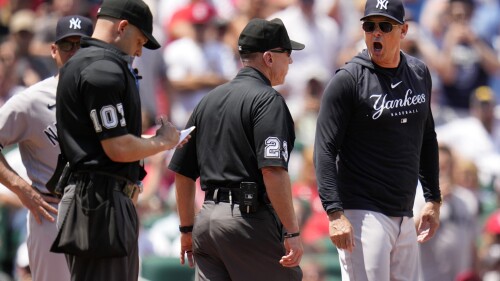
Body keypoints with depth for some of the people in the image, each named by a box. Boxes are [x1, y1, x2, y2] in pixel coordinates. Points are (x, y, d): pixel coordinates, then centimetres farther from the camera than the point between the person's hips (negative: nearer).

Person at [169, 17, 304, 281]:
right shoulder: (268, 100, -7)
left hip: (207, 219, 8)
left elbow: (182, 172, 19)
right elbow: (273, 170, -19)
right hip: (250, 219, -8)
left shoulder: (209, 100, 17)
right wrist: (292, 231, -18)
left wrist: (187, 229, 26)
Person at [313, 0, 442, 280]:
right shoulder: (348, 80, -9)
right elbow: (326, 150, -12)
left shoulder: (419, 73, 10)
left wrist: (433, 199, 19)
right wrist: (335, 213, -22)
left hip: (405, 217, 7)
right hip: (363, 215, -7)